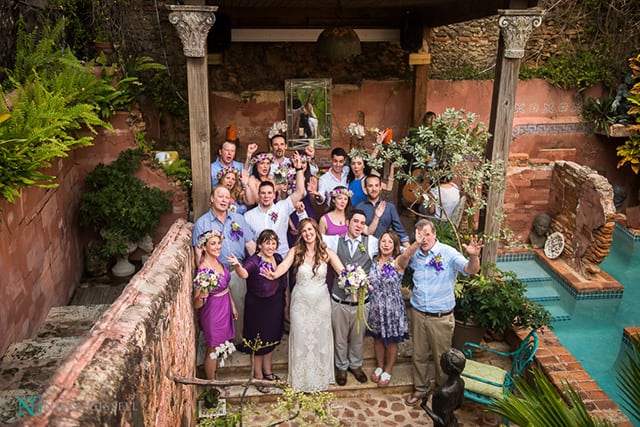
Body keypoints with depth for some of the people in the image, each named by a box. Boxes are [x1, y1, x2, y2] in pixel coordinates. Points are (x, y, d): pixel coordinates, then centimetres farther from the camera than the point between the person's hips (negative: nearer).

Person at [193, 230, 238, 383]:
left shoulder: (218, 260, -3)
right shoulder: (203, 270, -28)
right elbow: (196, 305, -24)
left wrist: (232, 305, 16)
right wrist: (202, 295, -44)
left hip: (224, 307, 8)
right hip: (212, 311, -8)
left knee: (217, 347, 23)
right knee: (212, 349, 11)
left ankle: (212, 377, 43)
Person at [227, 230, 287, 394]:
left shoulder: (278, 258, 0)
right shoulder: (254, 261, -19)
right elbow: (244, 274, -41)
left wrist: (286, 303, 15)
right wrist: (237, 266, -63)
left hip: (275, 305, 6)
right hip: (258, 306, -6)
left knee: (271, 338, 21)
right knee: (258, 342, 7)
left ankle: (267, 371, 41)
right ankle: (258, 377, 25)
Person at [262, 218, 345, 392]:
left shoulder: (326, 252, -6)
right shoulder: (295, 251, -8)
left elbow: (342, 271, -13)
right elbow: (283, 265, -24)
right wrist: (274, 274, -46)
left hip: (321, 301, 1)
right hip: (301, 301, -1)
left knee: (321, 339, 12)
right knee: (301, 339, 8)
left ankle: (320, 377, 32)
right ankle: (302, 379, 27)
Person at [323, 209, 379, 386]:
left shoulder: (371, 242, -1)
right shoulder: (336, 241, -1)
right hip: (339, 301, 0)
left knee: (358, 337, 19)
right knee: (340, 337, 15)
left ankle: (356, 365, 43)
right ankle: (341, 366, 38)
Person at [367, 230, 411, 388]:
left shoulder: (398, 262, -15)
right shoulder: (374, 261, 0)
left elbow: (407, 253, -39)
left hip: (392, 308, -4)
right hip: (375, 306, 4)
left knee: (391, 341, 12)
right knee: (378, 339, 19)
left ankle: (388, 371, 33)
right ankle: (379, 366, 41)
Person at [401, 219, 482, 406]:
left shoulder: (448, 253, -15)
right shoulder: (415, 253, -1)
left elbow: (470, 269, -25)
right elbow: (400, 265, -17)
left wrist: (474, 256, -48)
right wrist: (415, 245, -29)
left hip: (441, 317, -4)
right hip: (418, 313, 4)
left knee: (441, 356, 14)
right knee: (418, 354, 19)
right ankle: (421, 387, 41)